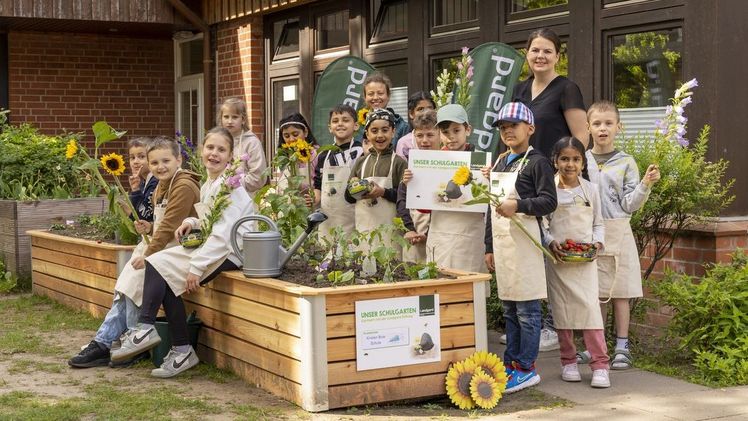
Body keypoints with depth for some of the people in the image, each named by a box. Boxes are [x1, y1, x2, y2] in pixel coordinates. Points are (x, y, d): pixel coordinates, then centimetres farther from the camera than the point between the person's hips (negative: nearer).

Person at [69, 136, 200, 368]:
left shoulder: (184, 187, -16)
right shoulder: (161, 187, 16)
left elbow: (170, 226, -20)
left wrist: (147, 255, -19)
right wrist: (149, 227, 4)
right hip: (159, 246, 9)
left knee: (133, 285, -18)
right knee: (126, 289, -4)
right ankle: (103, 343, -4)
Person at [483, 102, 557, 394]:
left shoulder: (536, 162, -5)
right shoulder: (499, 164, 18)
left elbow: (549, 202, -12)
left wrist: (519, 205, -26)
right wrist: (489, 246, 19)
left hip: (524, 241, -8)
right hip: (501, 242, 8)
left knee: (527, 309, -4)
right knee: (508, 308, 13)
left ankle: (527, 368, 1)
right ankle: (511, 363, 20)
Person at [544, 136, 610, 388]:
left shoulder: (590, 190, 6)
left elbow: (598, 223, 12)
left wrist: (598, 242, -6)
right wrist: (550, 242, -14)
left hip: (585, 259, 0)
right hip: (557, 259, 0)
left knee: (590, 306, -10)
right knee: (561, 309, 5)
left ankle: (600, 364, -9)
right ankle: (568, 361, 18)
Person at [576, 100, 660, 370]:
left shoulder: (625, 163, 1)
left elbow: (630, 205, -2)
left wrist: (646, 185, -15)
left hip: (617, 233, -2)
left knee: (619, 291, 1)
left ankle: (622, 347, 8)